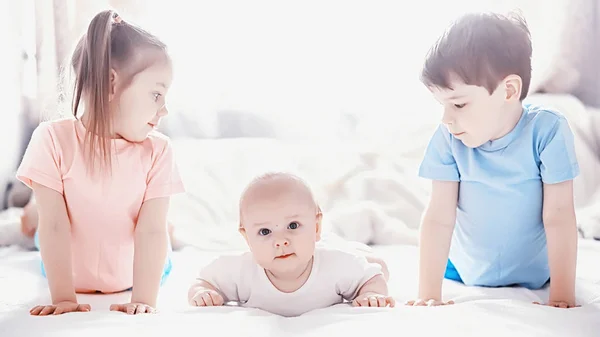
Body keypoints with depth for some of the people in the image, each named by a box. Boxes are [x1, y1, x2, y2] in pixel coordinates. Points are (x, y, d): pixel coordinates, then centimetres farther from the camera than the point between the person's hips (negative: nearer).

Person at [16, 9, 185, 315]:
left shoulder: (157, 150, -22)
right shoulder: (53, 139, -26)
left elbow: (151, 231, -27)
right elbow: (54, 227, -27)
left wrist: (144, 299, -36)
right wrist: (63, 296, -29)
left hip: (135, 276, 2)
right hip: (68, 275, -1)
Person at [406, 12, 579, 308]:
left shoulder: (547, 130, -25)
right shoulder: (448, 139, -20)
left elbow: (558, 216, -23)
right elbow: (439, 218, -19)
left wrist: (562, 296, -22)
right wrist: (428, 293, -21)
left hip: (535, 278, -1)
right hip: (464, 274, 2)